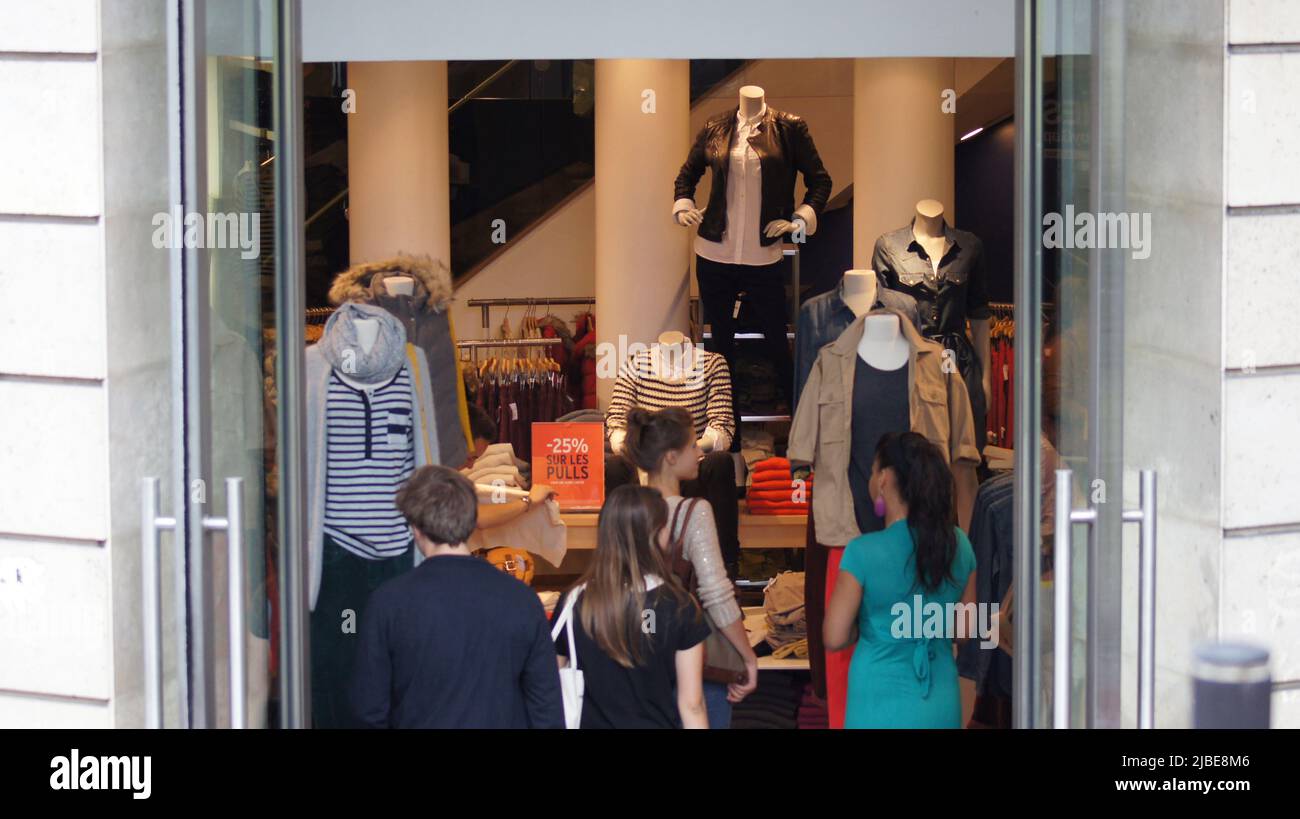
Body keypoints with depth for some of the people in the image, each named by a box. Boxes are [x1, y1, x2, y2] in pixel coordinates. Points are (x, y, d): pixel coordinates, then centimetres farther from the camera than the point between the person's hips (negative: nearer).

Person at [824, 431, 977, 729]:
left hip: (881, 709, -4)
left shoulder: (863, 552, -15)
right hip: (941, 708, 4)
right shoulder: (958, 545, -1)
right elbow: (965, 628, 10)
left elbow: (834, 638, -10)